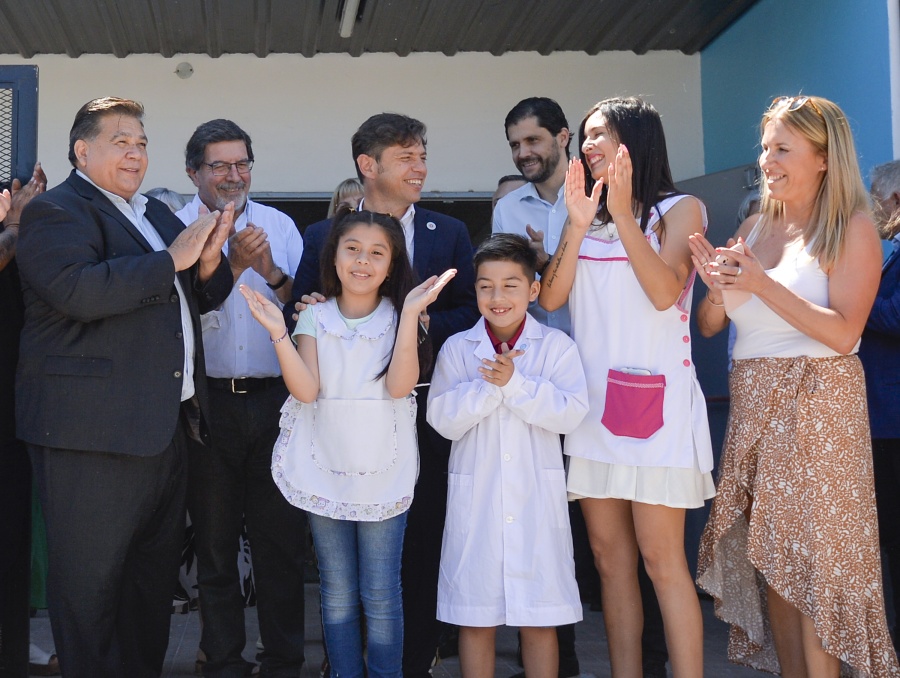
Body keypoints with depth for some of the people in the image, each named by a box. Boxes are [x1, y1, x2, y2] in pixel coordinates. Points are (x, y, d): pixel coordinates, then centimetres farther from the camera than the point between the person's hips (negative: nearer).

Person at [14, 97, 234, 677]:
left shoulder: (156, 215, 20)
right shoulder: (56, 211, -7)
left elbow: (199, 298, 21)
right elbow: (77, 290, -25)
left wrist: (208, 260, -2)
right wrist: (171, 259, -19)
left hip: (166, 427, 9)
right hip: (93, 430, -8)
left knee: (155, 577, 16)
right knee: (90, 583, 1)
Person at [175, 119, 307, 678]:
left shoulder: (280, 225, 8)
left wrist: (272, 272, -15)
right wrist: (235, 263, -21)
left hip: (275, 398, 1)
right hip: (208, 401, -1)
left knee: (282, 538, 5)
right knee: (215, 541, 10)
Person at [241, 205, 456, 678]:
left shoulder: (399, 317, 1)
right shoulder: (315, 319, 4)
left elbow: (399, 385, -15)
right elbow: (306, 390, -9)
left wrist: (410, 314, -21)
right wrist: (278, 334, -20)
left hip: (383, 474, -1)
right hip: (325, 471, 2)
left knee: (381, 597, 2)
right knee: (337, 596, 11)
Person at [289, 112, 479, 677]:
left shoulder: (449, 233, 9)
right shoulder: (322, 237, 7)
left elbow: (470, 312, 4)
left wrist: (427, 322, -13)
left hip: (424, 412, 1)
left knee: (423, 542, 5)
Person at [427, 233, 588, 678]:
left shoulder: (555, 346, 1)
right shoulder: (457, 349, 4)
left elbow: (571, 412, -11)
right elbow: (443, 419, -6)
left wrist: (515, 383, -18)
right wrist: (488, 386, -17)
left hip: (537, 499, -1)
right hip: (476, 499, 1)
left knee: (539, 620, 7)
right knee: (475, 619, 7)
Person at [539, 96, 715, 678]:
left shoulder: (679, 210, 2)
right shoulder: (585, 217, 15)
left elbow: (664, 292, -14)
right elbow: (551, 298, 2)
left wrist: (623, 214, -16)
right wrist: (578, 224, -9)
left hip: (654, 396, -5)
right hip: (592, 397, 5)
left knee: (661, 559, -8)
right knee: (610, 558, 6)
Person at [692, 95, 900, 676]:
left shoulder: (852, 228, -4)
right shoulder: (755, 228, 12)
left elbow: (843, 332, -14)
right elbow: (709, 325, 10)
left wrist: (764, 285, -19)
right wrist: (716, 286, -11)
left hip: (817, 406, -5)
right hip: (755, 406, 6)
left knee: (813, 564, -4)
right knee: (771, 566, 7)